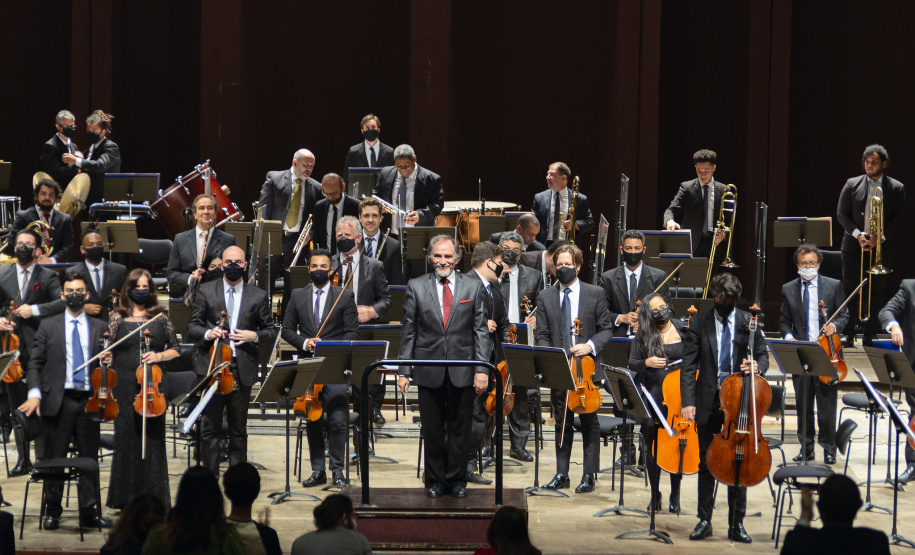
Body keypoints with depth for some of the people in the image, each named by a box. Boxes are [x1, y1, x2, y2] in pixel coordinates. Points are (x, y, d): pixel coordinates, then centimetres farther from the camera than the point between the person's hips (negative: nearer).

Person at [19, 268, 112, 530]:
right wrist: (35, 392, -11)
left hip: (88, 400, 1)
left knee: (90, 458, 4)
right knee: (54, 458, 3)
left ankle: (89, 512, 11)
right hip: (58, 400, -1)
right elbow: (35, 363, 2)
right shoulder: (48, 326, 7)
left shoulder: (100, 328, 10)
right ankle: (53, 511, 13)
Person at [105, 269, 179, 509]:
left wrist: (159, 356, -6)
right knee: (126, 439, 2)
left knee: (153, 440, 1)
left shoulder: (160, 318, 9)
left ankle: (154, 498, 6)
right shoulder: (118, 318, 6)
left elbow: (175, 349, 12)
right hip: (125, 388, -1)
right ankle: (126, 497, 9)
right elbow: (108, 352, 5)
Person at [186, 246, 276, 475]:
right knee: (211, 428, 0)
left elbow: (271, 331, 12)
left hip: (243, 370, 1)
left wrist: (254, 336, -9)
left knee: (239, 430, 6)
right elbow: (192, 328, 6)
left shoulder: (258, 296, 8)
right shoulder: (206, 291, 7)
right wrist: (207, 334, -15)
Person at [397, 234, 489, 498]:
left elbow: (481, 330, 2)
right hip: (429, 371, 0)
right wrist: (404, 371, 0)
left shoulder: (474, 287, 4)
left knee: (460, 428, 6)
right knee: (432, 429, 6)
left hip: (462, 371, 0)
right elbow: (408, 332, 5)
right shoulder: (416, 287, 4)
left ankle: (457, 479, 17)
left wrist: (482, 369, -6)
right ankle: (435, 480, 17)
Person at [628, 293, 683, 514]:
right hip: (651, 397, 0)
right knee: (652, 447, 4)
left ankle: (675, 495, 15)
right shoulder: (643, 336, 4)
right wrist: (647, 362, -15)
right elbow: (632, 363, 3)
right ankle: (655, 495, 17)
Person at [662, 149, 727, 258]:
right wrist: (669, 221, -28)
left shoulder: (723, 190, 8)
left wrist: (724, 234, -6)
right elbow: (672, 209, -4)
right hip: (692, 243, -1)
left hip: (713, 242, 1)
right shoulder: (686, 187, 4)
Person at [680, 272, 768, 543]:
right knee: (706, 463, 9)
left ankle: (736, 524, 11)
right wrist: (688, 401, -12)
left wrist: (757, 366, -18)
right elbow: (689, 365, -3)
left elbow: (763, 355, 8)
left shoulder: (749, 322, 2)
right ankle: (704, 520, 18)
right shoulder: (699, 322, 0)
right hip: (708, 401, 0)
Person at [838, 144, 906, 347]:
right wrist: (857, 235, -12)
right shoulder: (852, 185, 6)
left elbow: (899, 218, 0)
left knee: (877, 292, 1)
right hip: (853, 245, 1)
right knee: (849, 290, 0)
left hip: (881, 247, -1)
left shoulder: (896, 188, 3)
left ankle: (870, 335, 6)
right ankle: (848, 334, 6)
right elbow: (842, 214, 3)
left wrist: (880, 237, -13)